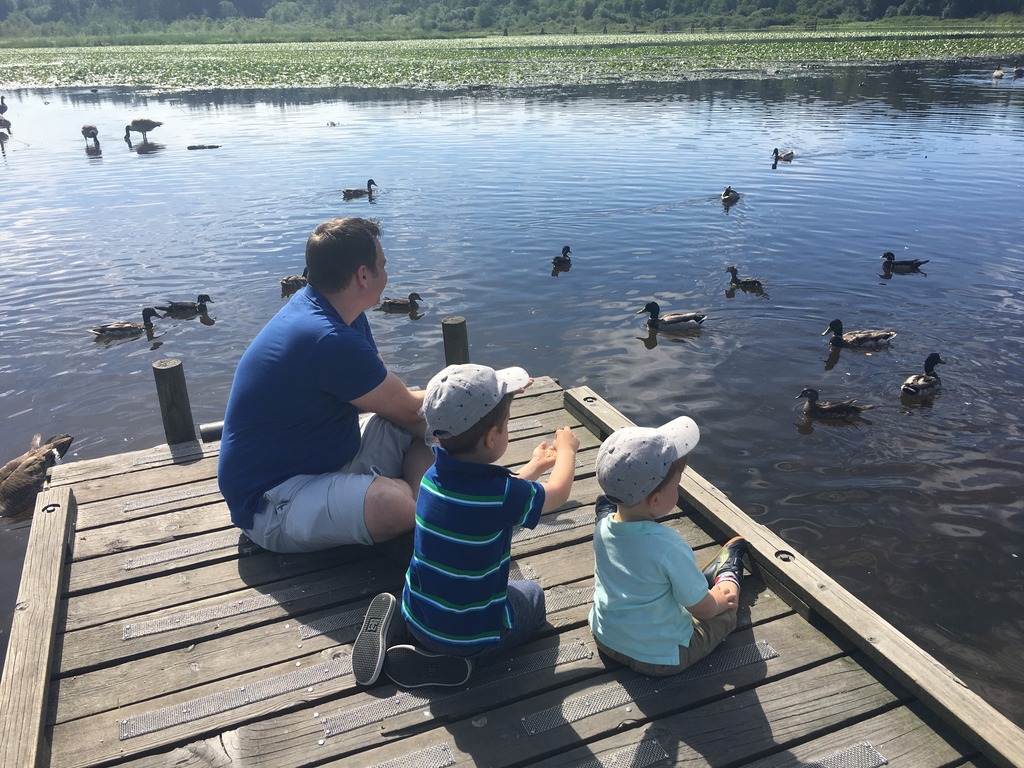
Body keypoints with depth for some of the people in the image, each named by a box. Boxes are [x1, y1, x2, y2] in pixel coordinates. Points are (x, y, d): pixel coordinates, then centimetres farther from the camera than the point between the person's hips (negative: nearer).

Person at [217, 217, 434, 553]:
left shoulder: (326, 308, 4)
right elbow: (406, 408, -15)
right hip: (273, 503, -11)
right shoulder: (330, 341, -29)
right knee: (399, 503, -37)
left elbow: (389, 396, 8)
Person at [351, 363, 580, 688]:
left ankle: (393, 629, 11)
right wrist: (567, 449, 10)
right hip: (470, 633, -5)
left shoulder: (434, 475, -10)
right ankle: (453, 661, 3)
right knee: (532, 594, 22)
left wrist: (534, 466, 19)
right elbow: (558, 492, -8)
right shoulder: (502, 494, -28)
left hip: (417, 617, 5)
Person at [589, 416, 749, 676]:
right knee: (725, 606, 14)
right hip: (661, 658, -5)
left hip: (605, 640, 5)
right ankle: (727, 574, 41)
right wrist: (721, 600, 1)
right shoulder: (669, 548, -34)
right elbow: (703, 609, -19)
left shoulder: (603, 527, -15)